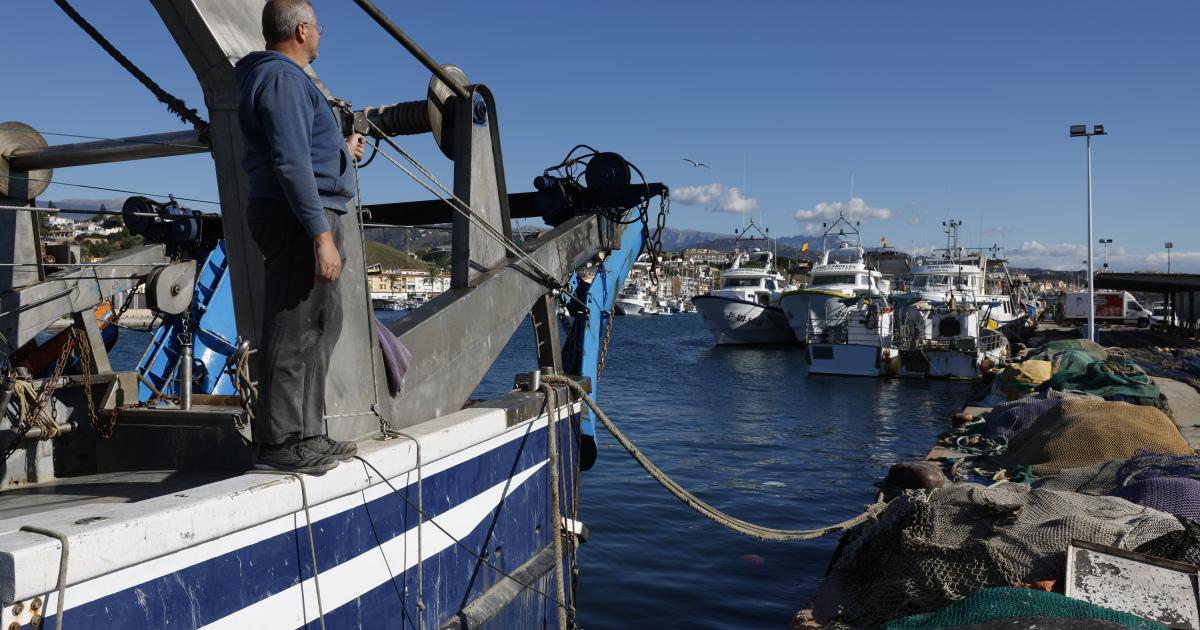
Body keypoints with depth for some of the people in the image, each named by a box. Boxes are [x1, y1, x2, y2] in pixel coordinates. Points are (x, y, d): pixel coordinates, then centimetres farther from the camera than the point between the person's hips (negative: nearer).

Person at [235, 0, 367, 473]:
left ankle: (306, 435, 22)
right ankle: (282, 443, -3)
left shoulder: (284, 77, 23)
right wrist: (321, 234, -24)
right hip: (299, 218, -11)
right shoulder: (283, 78, -11)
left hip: (305, 217, 11)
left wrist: (341, 152, 43)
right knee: (294, 332, -8)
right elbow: (291, 163, -20)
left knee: (321, 323, 15)